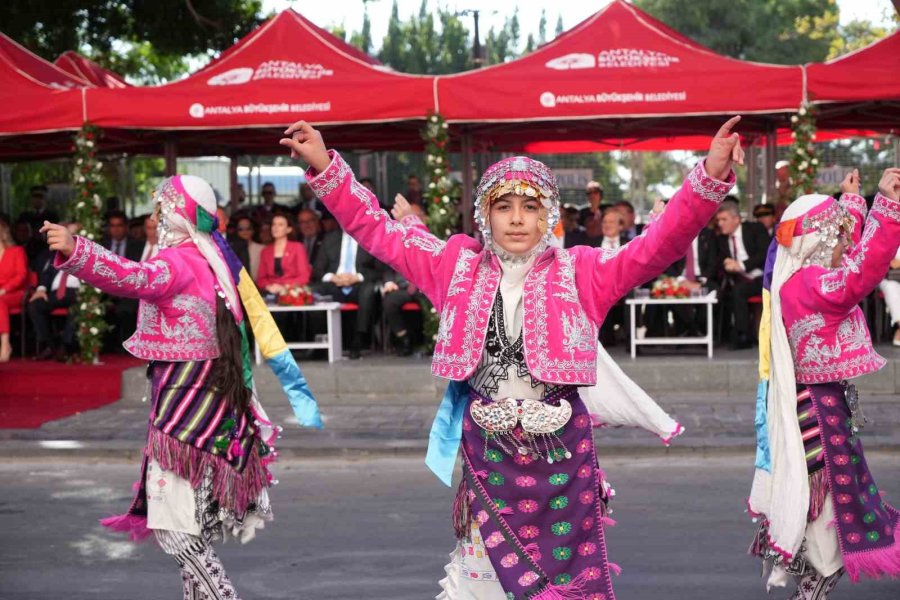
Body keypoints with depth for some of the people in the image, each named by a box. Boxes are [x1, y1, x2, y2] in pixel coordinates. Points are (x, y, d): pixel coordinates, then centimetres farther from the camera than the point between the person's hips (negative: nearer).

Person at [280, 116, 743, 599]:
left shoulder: (581, 272, -2)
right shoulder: (456, 265, 4)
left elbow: (658, 246, -13)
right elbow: (377, 230, 7)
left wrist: (710, 178, -26)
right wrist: (325, 168, -2)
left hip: (559, 451, -1)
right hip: (484, 449, 2)